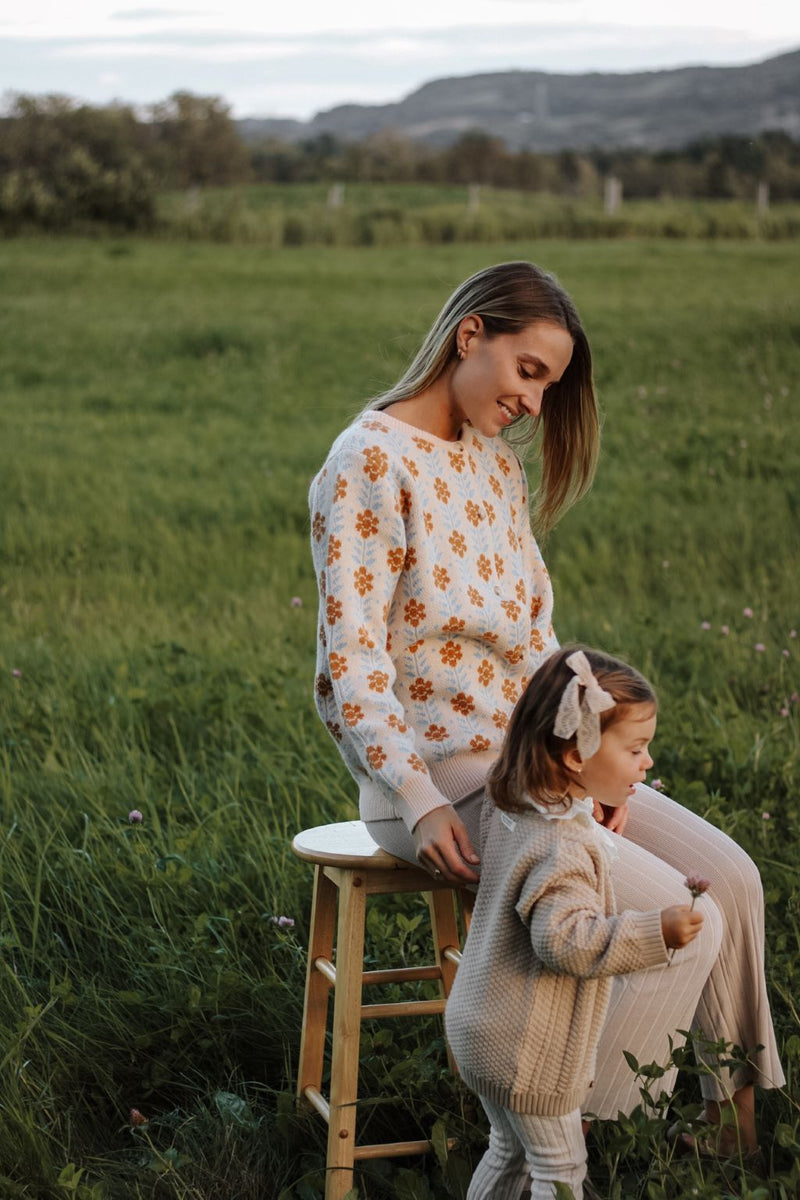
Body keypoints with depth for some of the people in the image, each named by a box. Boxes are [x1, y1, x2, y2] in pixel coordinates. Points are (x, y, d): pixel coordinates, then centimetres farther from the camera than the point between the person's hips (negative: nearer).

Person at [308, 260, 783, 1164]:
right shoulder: (371, 461, -14)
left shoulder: (495, 461, 12)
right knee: (680, 924, -18)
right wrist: (421, 807, -23)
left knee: (730, 876, -3)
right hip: (446, 783, -8)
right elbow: (351, 658, -18)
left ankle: (739, 1105, 12)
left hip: (533, 759, 8)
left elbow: (534, 637, 14)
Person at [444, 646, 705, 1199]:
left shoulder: (510, 807, 1)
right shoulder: (562, 846, -29)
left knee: (509, 1152, 25)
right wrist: (655, 933, -31)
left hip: (484, 1026, 9)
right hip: (528, 1050, -9)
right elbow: (565, 941, -33)